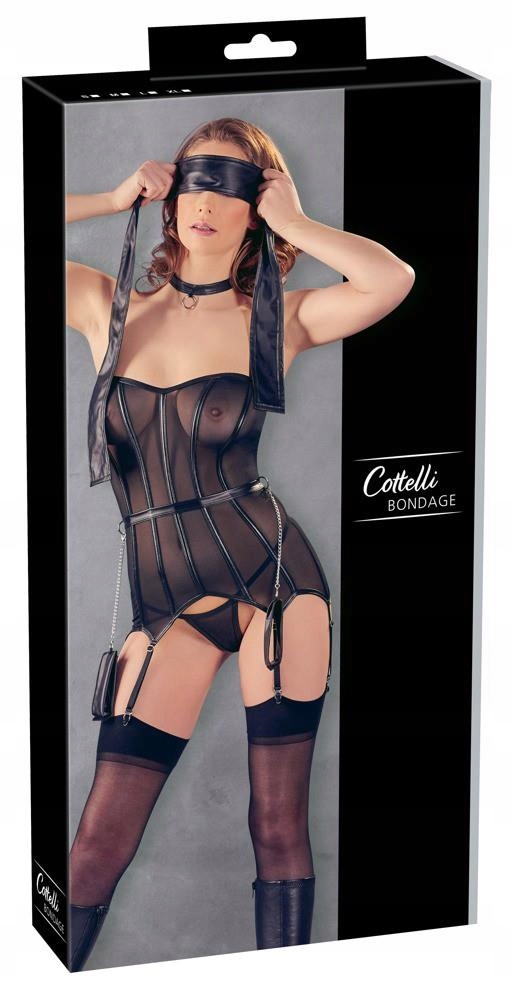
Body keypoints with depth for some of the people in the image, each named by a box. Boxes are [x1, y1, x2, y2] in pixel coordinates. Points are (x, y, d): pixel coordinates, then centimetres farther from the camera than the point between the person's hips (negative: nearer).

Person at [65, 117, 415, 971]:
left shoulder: (278, 318, -1)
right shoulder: (105, 306, 6)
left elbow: (393, 280, -19)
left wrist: (287, 218, -9)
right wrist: (114, 198, 1)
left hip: (272, 579, -1)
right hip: (165, 603, 1)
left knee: (279, 828, 2)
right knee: (96, 853, -4)